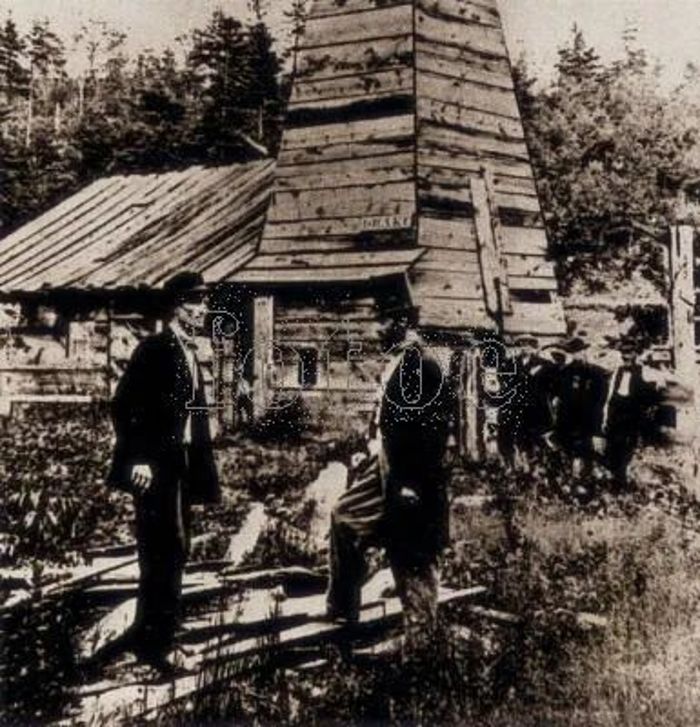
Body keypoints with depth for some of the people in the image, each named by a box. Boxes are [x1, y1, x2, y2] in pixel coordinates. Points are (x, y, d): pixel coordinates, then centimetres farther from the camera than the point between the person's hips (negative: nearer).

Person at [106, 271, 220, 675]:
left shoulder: (191, 353, 15)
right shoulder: (155, 348, -9)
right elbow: (125, 406, -16)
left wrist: (202, 471, 12)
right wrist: (138, 459, -22)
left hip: (183, 465, 9)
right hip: (156, 466, -9)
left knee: (172, 553, 15)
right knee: (164, 553, -6)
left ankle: (154, 636, 28)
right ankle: (152, 639, 6)